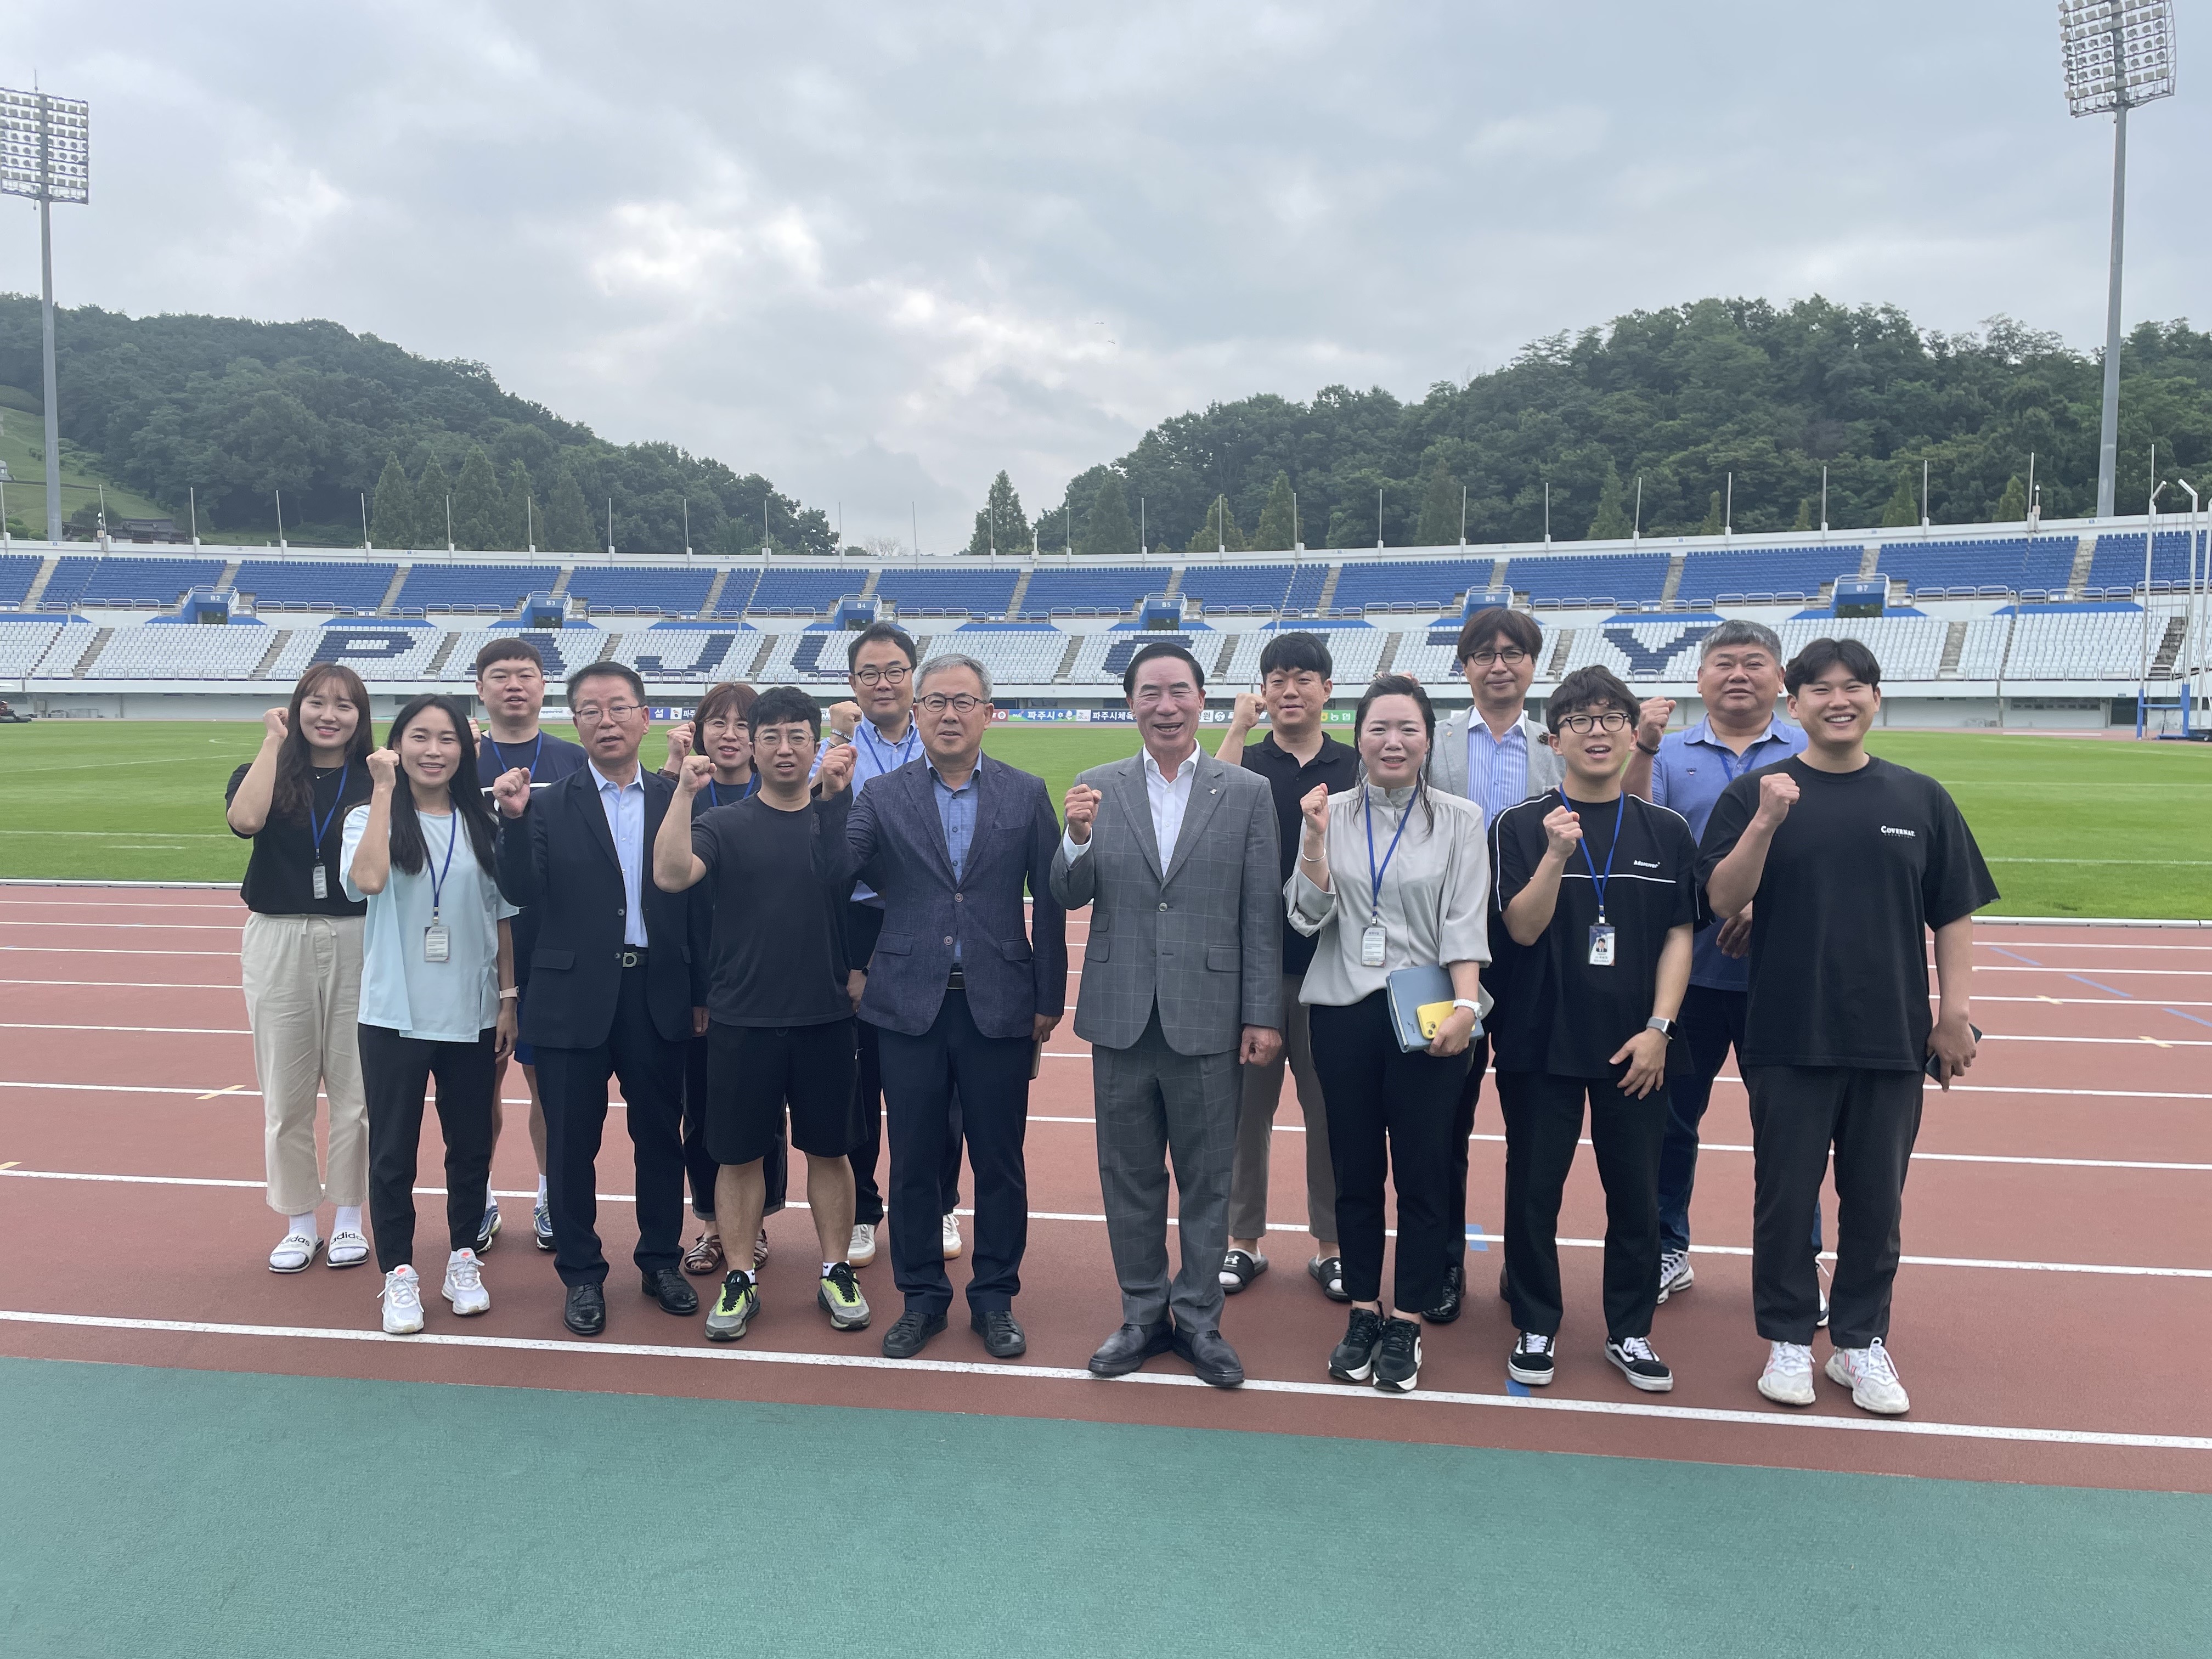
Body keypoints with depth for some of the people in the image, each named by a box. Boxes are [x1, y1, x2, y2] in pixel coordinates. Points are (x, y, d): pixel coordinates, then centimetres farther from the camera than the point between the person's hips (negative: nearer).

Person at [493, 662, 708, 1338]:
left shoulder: (676, 800, 3)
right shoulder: (549, 806, -1)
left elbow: (697, 900, 3)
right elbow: (522, 892, -11)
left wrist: (702, 993, 2)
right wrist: (514, 820, -26)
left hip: (659, 996, 1)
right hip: (576, 997, -1)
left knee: (660, 1134, 12)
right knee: (571, 1142, 8)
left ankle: (661, 1261, 29)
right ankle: (581, 1274, 24)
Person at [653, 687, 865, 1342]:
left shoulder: (841, 818, 4)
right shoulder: (724, 824, -1)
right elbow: (671, 874, -17)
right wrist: (684, 792, -23)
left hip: (826, 1017, 1)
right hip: (742, 1020, -1)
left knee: (829, 1150, 11)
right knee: (739, 1155, 8)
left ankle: (836, 1272, 25)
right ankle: (739, 1281, 22)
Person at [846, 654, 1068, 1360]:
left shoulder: (1027, 794, 1)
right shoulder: (883, 795, 3)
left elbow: (1049, 904, 2)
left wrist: (1049, 1000, 0)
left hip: (998, 1005, 0)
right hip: (911, 1006, 1)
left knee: (999, 1161, 9)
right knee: (913, 1161, 9)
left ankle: (994, 1299, 25)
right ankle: (921, 1298, 26)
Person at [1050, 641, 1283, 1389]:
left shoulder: (1248, 794, -1)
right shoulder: (1097, 789, 3)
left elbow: (1261, 914, -1)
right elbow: (1069, 898, 0)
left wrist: (1263, 1015, -4)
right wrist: (1078, 838, -19)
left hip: (1207, 1018, -1)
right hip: (1121, 1017, 2)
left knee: (1207, 1179, 10)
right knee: (1129, 1178, 13)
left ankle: (1198, 1319, 26)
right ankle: (1143, 1314, 29)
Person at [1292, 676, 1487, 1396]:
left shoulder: (1459, 820, 1)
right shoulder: (1331, 812, 4)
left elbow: (1466, 922, -4)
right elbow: (1309, 915, 0)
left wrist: (1465, 1007, -16)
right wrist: (1314, 839, -13)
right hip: (1343, 1011, 2)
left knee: (1423, 1173, 3)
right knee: (1355, 1170, 10)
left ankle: (1406, 1324, 16)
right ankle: (1363, 1312, 24)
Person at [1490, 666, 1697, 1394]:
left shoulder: (1666, 831, 5)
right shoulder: (1521, 824, -2)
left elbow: (1679, 936, 4)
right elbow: (1523, 927, -10)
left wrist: (1658, 1029, -4)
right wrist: (1557, 854, -24)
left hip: (1633, 1047, 2)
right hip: (1540, 1041, -1)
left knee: (1636, 1194, 7)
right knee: (1533, 1190, 6)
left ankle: (1630, 1331, 25)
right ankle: (1536, 1327, 23)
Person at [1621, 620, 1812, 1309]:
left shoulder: (1810, 755, 2)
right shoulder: (1669, 753, 4)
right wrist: (1643, 750, -20)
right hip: (1688, 968, 1)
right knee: (1671, 1115, 10)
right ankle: (1667, 1251, 25)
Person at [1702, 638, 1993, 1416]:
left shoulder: (1921, 799, 5)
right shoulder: (1754, 793, -1)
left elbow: (1953, 915, 8)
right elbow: (1723, 900, -10)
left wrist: (1956, 1012, 1)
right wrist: (1767, 820, -22)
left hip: (1893, 1038, 2)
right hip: (1787, 1037, -2)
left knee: (1876, 1199, 11)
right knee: (1786, 1195, 7)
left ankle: (1861, 1343, 26)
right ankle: (1787, 1339, 22)